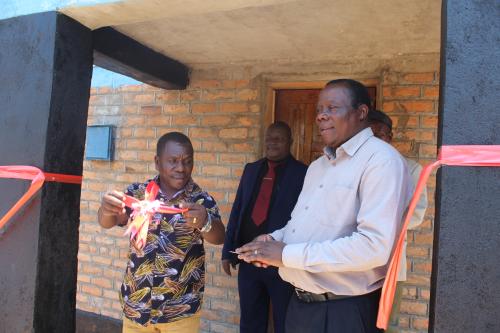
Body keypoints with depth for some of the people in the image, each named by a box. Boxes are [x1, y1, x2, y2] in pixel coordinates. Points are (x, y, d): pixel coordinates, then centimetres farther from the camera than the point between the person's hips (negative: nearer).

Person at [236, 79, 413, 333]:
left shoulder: (381, 159, -16)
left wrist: (286, 254, -23)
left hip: (344, 312, -7)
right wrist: (274, 240, -2)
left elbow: (374, 246, -26)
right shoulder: (317, 166, 13)